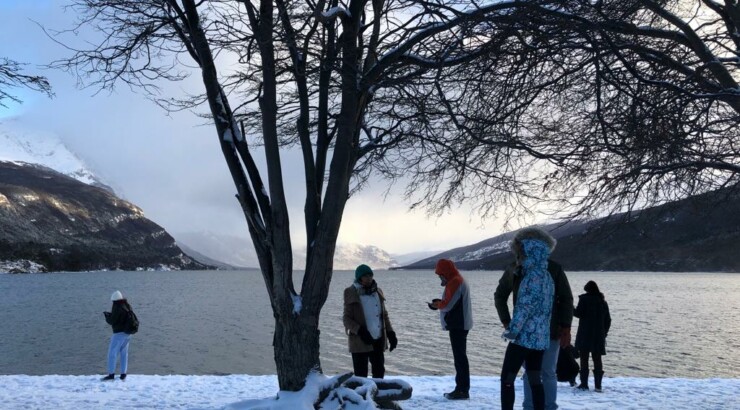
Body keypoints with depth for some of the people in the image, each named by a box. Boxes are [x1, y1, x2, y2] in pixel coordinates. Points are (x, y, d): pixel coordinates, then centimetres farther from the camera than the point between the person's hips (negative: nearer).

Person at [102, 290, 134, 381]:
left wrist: (106, 315, 5)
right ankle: (123, 374, 14)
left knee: (112, 353, 0)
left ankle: (111, 374, -1)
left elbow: (112, 321, -14)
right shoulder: (128, 306, 9)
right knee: (124, 353, 13)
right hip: (127, 333, 8)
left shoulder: (117, 308, -16)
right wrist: (110, 315, 17)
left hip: (119, 333, -8)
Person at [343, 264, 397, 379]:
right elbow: (346, 319, -9)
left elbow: (384, 315, 15)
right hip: (360, 341, -5)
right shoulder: (352, 293, -7)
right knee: (361, 374, 1)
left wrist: (390, 333, 4)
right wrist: (360, 331, -24)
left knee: (379, 371, 15)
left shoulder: (377, 292, 9)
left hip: (378, 341, 5)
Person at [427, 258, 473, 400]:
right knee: (460, 356, 13)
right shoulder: (457, 280, 17)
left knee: (460, 357, -8)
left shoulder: (455, 282, -15)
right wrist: (439, 303, 6)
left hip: (458, 325, -11)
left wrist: (436, 304, -1)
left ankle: (463, 390, -5)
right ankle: (461, 388, 18)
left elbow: (448, 304, -20)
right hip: (459, 324, 11)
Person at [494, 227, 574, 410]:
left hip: (550, 332, -2)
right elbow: (500, 296, 12)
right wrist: (506, 322, 5)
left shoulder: (554, 269, -6)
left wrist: (566, 328, -7)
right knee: (530, 373, 10)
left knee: (548, 373, 4)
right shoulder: (514, 270, 0)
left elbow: (566, 299, -2)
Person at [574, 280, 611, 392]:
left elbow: (579, 313, -12)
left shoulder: (584, 298, -5)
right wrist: (604, 333, 18)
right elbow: (608, 320, 13)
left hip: (585, 334, -4)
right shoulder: (603, 301, 12)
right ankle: (598, 385, 4)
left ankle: (584, 384, -2)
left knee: (584, 359, 1)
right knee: (597, 359, 7)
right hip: (599, 336, 4)